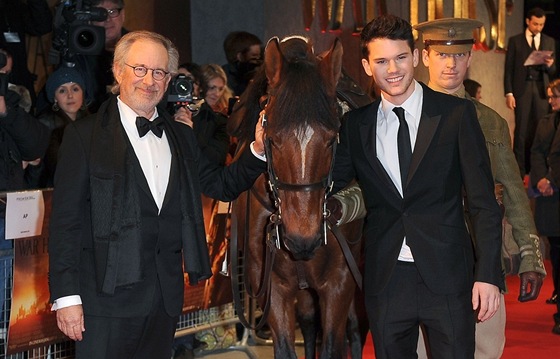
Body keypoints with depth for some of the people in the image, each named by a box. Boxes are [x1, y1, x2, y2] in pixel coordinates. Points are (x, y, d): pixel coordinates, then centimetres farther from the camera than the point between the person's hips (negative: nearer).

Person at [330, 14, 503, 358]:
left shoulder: (457, 114, -2)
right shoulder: (356, 125, 7)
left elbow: (483, 201, -3)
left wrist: (488, 275, -10)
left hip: (447, 276, -3)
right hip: (385, 279, 3)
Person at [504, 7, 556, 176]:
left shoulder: (549, 42, 11)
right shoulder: (515, 41, 4)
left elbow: (552, 71, 13)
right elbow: (508, 69, 2)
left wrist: (549, 65, -11)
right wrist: (509, 93, -6)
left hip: (541, 89, 2)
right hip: (522, 89, -2)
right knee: (521, 129, -3)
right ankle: (519, 168, 1)